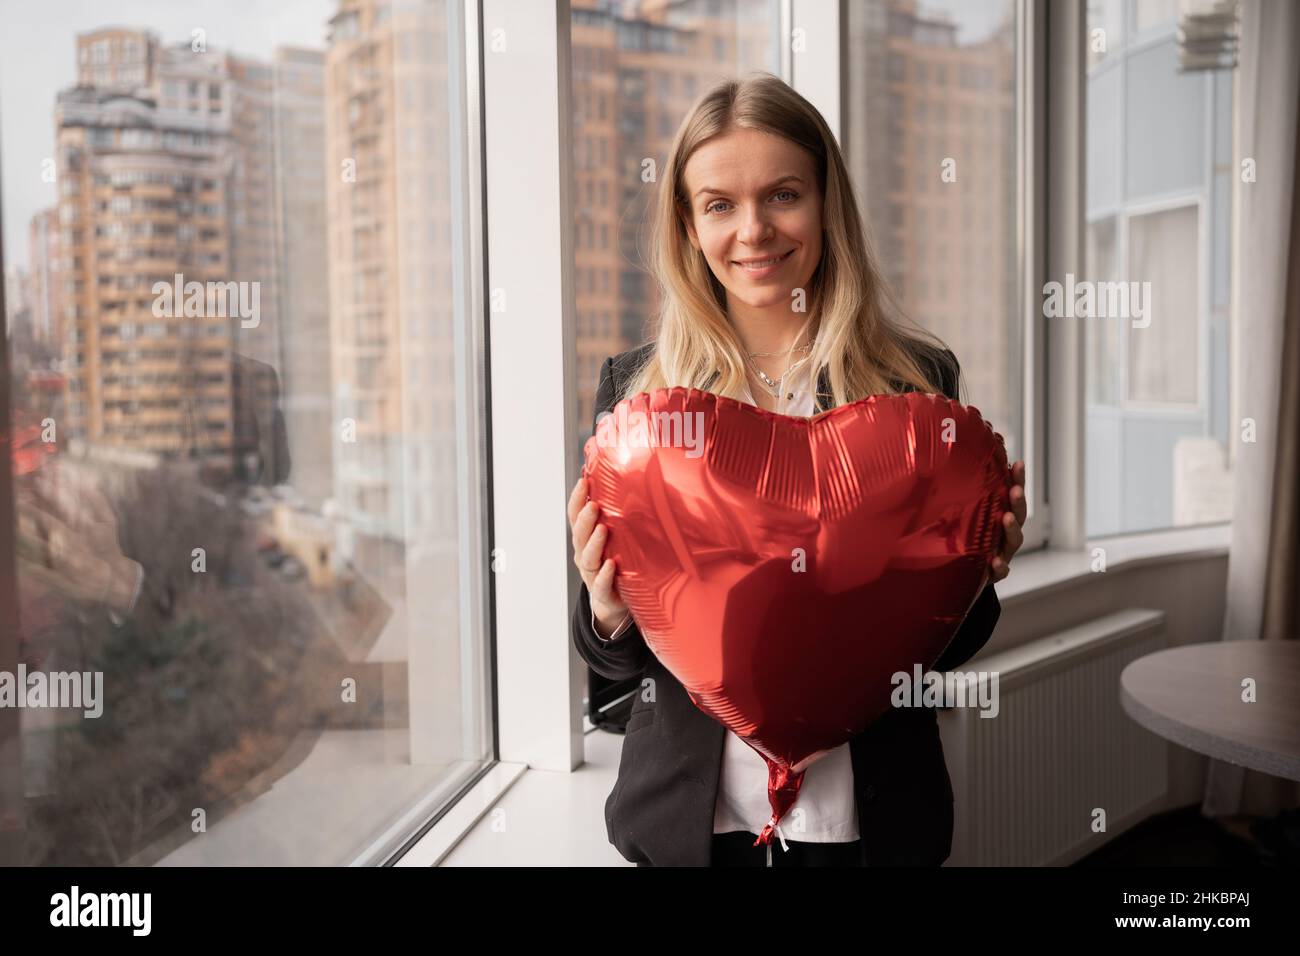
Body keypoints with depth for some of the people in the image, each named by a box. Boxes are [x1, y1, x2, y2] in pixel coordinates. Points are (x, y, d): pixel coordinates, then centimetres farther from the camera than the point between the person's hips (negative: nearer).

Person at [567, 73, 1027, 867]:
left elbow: (945, 648, 2)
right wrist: (608, 613, -20)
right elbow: (619, 657, 1)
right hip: (689, 815, 1)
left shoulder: (917, 381, -6)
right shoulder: (636, 386, -4)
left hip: (867, 816, 0)